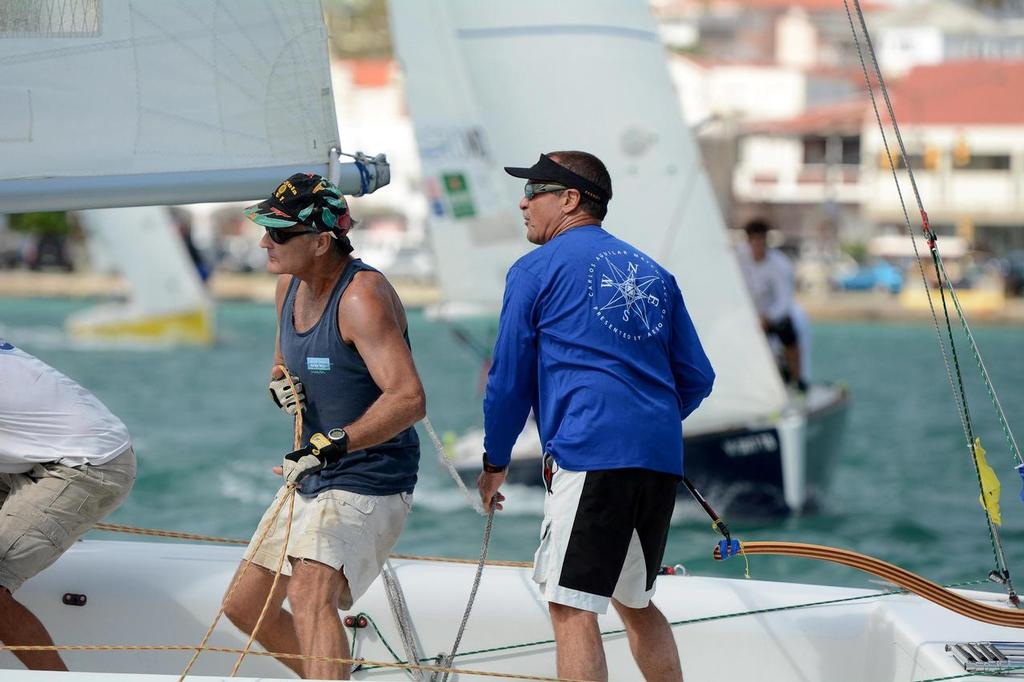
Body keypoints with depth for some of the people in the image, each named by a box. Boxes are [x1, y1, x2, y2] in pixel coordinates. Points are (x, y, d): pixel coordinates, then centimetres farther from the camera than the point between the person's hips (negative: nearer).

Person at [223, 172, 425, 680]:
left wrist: (334, 445, -38)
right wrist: (280, 384, -2)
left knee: (309, 594, -31)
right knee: (245, 606, 16)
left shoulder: (362, 297, -23)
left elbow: (409, 399, -32)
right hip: (313, 480, 10)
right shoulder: (289, 285, 5)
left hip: (369, 481, -10)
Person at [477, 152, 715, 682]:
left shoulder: (536, 270, 4)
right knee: (635, 602, 20)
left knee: (572, 608, -8)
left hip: (589, 456, -7)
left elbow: (508, 379, 4)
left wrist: (494, 464, 16)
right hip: (662, 459, 7)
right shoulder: (653, 273, 20)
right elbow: (697, 378, 19)